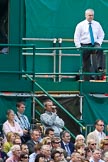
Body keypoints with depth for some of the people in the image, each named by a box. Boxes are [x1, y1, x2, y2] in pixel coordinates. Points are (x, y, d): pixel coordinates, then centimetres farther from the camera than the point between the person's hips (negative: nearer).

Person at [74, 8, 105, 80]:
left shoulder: (97, 24, 7)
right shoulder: (80, 25, 1)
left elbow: (101, 35, 13)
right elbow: (76, 37, 2)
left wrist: (98, 43, -3)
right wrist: (79, 47, -7)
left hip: (94, 45, 1)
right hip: (85, 46, -1)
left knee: (100, 50, -34)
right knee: (86, 65, 0)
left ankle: (100, 68, -39)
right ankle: (87, 79, 9)